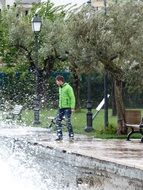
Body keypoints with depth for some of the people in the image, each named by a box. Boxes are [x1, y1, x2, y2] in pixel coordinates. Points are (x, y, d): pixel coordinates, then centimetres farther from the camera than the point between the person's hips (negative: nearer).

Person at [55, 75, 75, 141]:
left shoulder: (68, 87, -11)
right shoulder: (60, 88, 15)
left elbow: (72, 98, -13)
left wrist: (72, 107, -17)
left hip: (67, 108, -8)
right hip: (61, 108, 8)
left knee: (68, 122, -8)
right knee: (57, 121, 3)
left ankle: (71, 136, 2)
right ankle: (59, 136, 9)